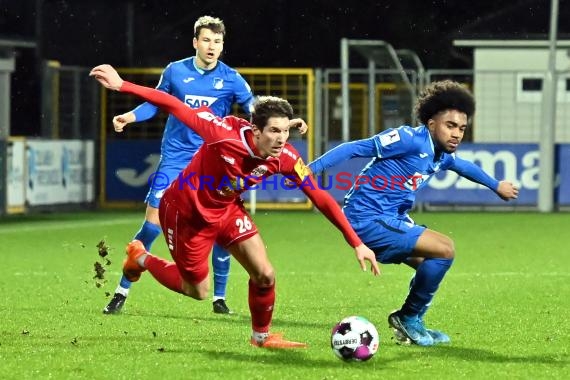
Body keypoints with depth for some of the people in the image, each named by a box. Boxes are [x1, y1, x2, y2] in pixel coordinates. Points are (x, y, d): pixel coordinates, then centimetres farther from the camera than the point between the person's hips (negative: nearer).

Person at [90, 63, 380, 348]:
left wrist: (357, 244, -17)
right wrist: (122, 86, -36)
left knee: (265, 276, -6)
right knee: (198, 291, 10)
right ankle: (140, 258, 36)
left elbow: (321, 198, -15)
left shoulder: (286, 158, -22)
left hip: (227, 210, 5)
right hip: (186, 211, -5)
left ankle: (261, 336, 23)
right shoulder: (225, 134, -37)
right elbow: (175, 107, -32)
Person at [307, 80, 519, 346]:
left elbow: (463, 166, 35)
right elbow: (356, 148, -20)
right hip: (368, 219, -10)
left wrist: (496, 186, 50)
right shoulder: (410, 139, -17)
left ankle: (410, 324, 30)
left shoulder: (442, 156, 11)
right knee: (444, 250, -15)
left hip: (391, 220, 10)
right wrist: (312, 169, -27)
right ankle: (409, 318, -1)